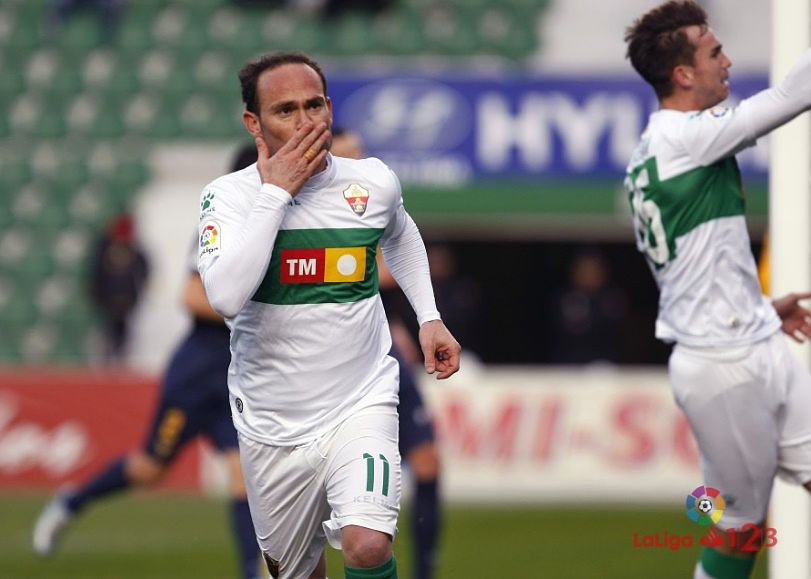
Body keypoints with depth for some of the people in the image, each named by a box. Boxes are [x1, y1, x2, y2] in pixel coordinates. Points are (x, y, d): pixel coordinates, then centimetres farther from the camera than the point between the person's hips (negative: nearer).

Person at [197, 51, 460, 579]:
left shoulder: (374, 183, -3)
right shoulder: (229, 195, -11)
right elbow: (226, 296, -30)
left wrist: (429, 317, 13)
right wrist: (276, 192, -25)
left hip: (361, 405, 0)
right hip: (272, 422, 0)